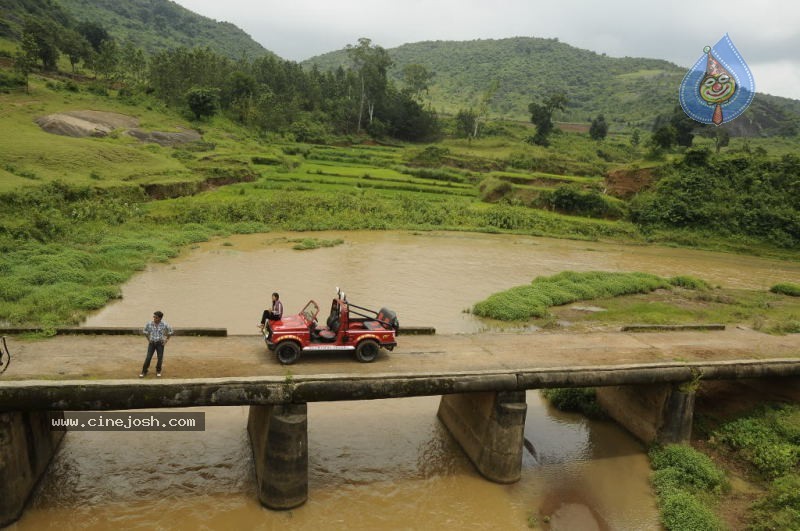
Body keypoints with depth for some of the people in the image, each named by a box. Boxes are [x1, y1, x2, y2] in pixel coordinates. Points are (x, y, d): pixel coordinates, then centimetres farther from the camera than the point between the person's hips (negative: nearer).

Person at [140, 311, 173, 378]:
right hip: (152, 343, 1)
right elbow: (145, 331, 12)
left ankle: (158, 371, 21)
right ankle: (144, 371, 8)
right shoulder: (149, 324, -9)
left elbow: (170, 332, 3)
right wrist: (148, 339, 8)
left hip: (160, 343, -1)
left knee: (160, 358, 3)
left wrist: (166, 340, 1)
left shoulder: (164, 325, -13)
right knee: (148, 357, -3)